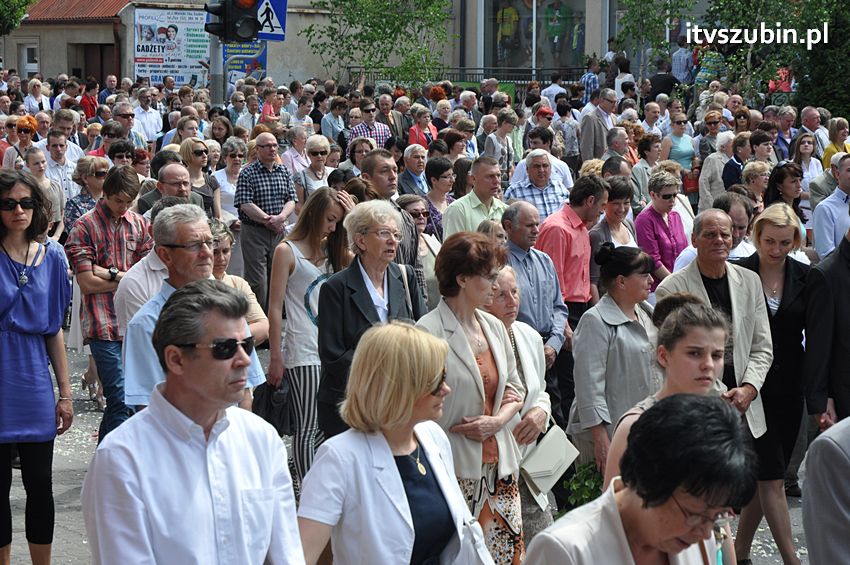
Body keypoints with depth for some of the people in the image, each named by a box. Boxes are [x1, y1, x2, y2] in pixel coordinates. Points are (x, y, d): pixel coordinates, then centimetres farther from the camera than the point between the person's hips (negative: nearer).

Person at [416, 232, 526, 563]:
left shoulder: (494, 327, 11)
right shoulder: (430, 332, -12)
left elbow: (516, 390, 16)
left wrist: (498, 420, -3)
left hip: (500, 463, 7)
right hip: (456, 468, -6)